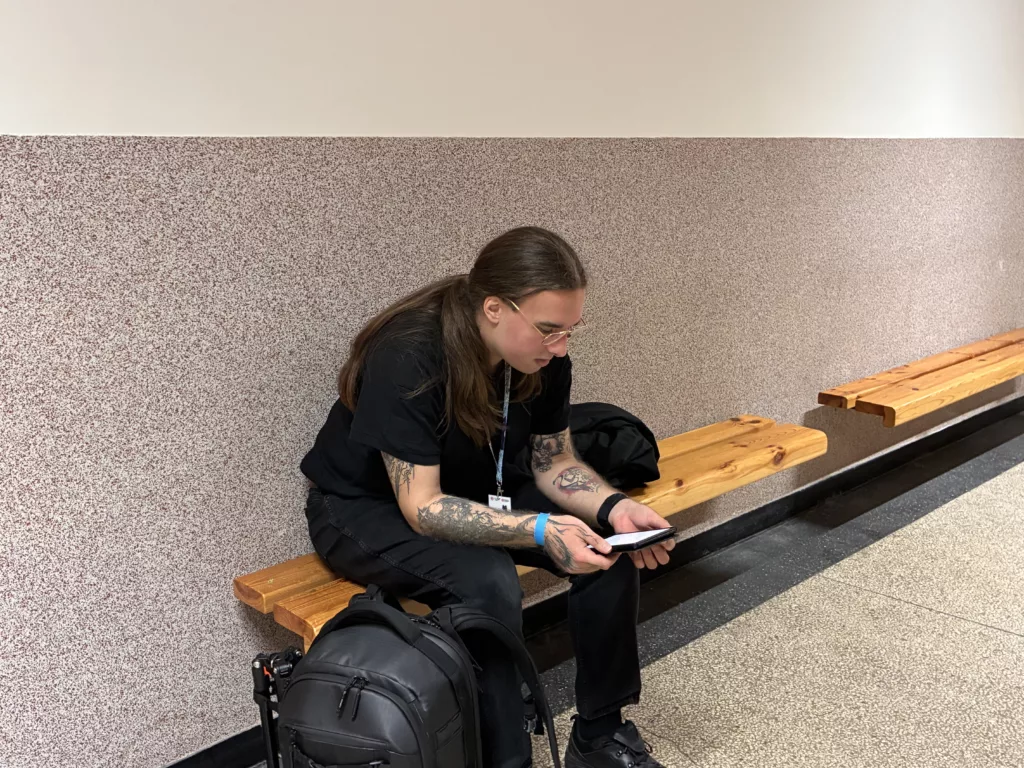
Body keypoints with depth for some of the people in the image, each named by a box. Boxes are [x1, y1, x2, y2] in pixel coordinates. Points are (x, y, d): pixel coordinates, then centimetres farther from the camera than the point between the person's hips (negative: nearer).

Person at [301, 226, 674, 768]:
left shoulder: (543, 358, -13)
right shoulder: (408, 358, -33)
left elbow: (554, 462, -2)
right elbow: (422, 508, -31)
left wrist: (615, 508, -21)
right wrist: (540, 531, -41)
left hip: (474, 488, 6)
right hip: (366, 506, -6)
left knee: (609, 546, -12)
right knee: (487, 584, -34)